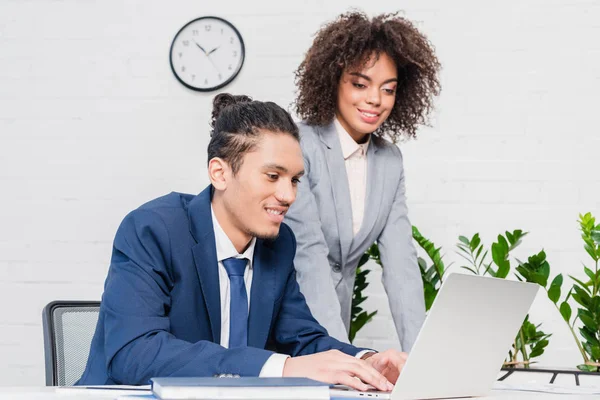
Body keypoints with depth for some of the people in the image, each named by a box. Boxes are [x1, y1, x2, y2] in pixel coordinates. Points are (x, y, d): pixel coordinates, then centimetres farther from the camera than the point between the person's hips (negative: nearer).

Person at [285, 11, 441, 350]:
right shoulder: (299, 148, -14)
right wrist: (344, 356, -30)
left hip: (332, 322, 5)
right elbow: (308, 255, -21)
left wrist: (418, 353, -15)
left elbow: (400, 260, -3)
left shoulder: (390, 161, 4)